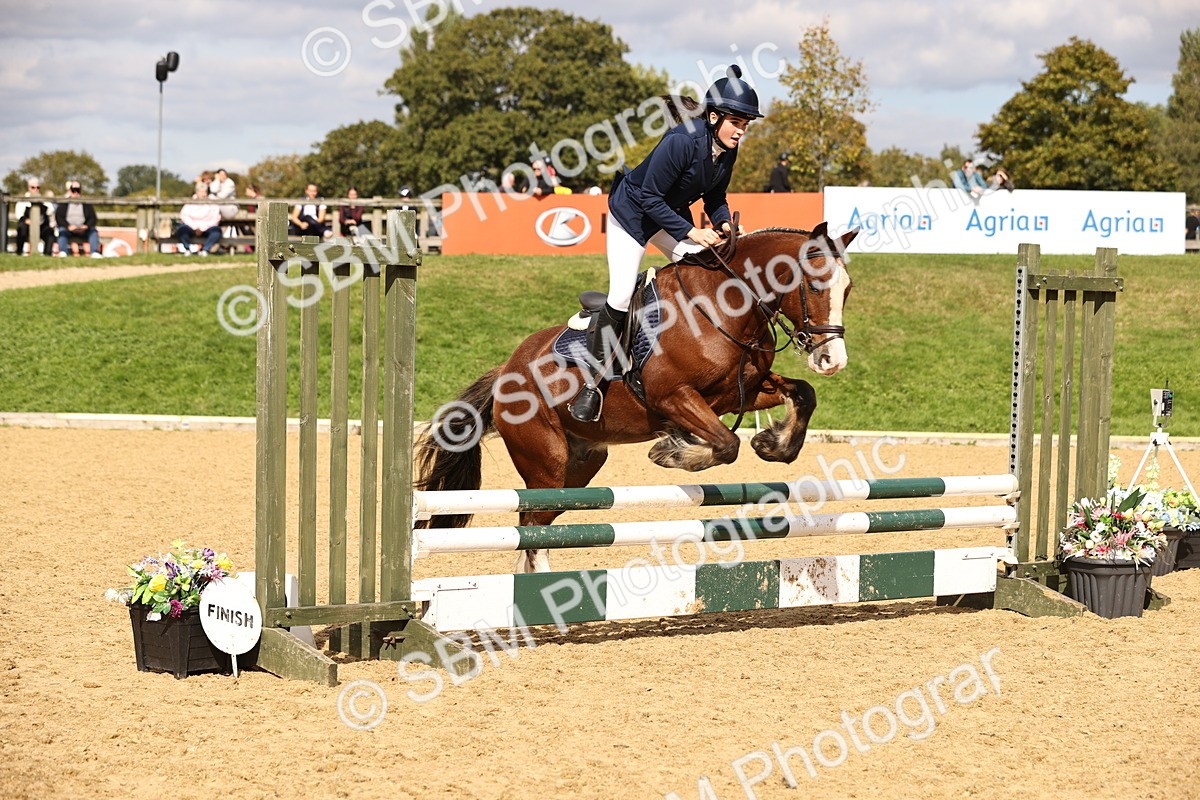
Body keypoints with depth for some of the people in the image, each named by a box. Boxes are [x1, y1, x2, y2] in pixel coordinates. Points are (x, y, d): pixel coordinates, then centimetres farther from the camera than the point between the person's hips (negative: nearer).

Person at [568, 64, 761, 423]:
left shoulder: (727, 150, -10)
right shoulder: (681, 141, -33)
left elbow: (715, 197, 5)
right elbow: (650, 197, -29)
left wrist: (723, 222, -15)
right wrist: (690, 231, -30)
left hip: (672, 213, 7)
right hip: (632, 212, -7)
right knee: (621, 298, -12)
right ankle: (592, 383, -3)